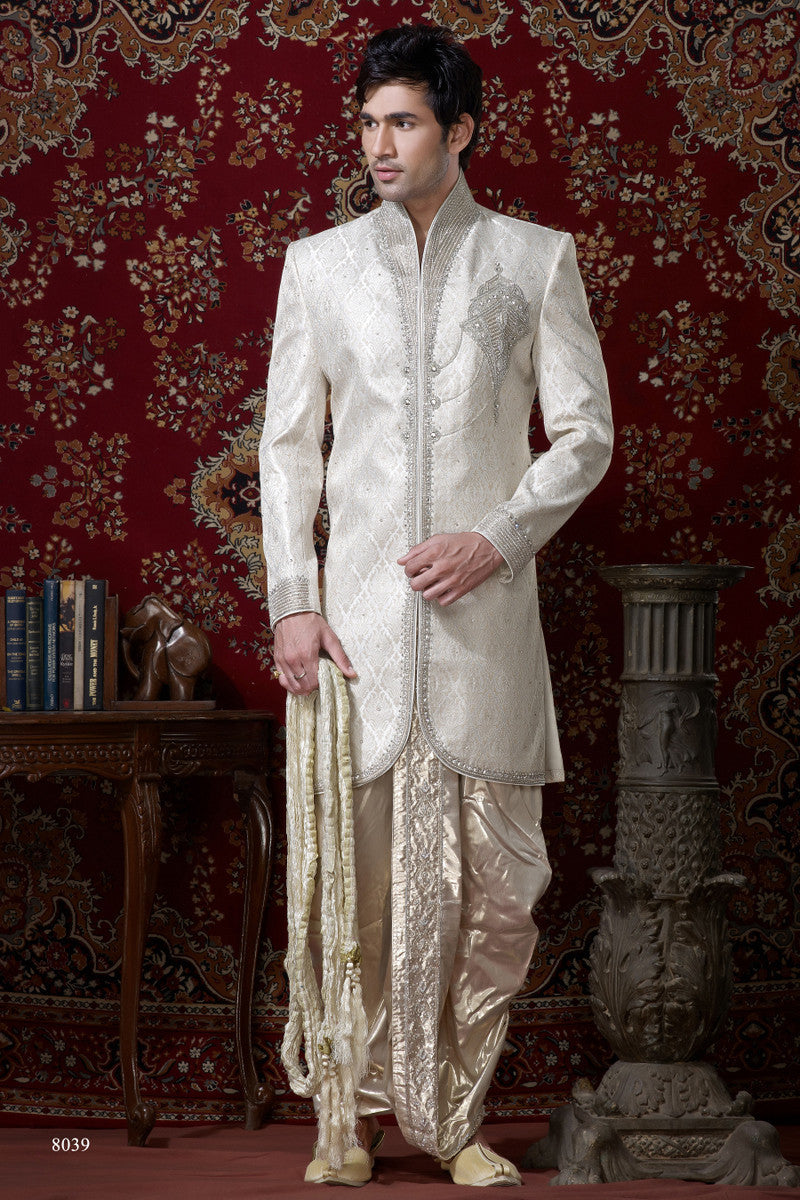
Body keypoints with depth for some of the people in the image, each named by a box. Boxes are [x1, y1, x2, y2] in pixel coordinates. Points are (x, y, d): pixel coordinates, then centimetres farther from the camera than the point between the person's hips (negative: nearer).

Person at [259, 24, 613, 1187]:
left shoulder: (535, 259, 6)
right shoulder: (319, 264, 10)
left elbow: (586, 430, 4)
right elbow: (289, 441, 9)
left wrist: (497, 538, -10)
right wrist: (292, 599, 0)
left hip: (485, 610, -1)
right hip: (358, 610, 1)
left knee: (498, 880, 0)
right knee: (358, 876, 0)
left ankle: (457, 1117, 11)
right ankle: (356, 1112, 11)